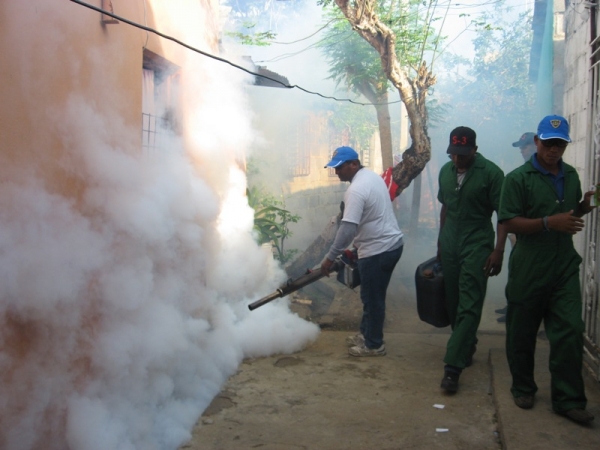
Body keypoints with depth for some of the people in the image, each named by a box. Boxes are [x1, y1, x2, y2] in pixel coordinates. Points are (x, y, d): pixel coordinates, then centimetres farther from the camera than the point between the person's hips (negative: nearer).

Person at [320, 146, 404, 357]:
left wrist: (330, 257, -21)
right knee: (372, 296, 21)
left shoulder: (356, 189, -22)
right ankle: (366, 334, 33)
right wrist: (357, 246, 26)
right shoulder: (371, 176, 10)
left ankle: (373, 345, 16)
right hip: (391, 244, 10)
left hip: (378, 250, -10)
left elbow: (347, 228, -27)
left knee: (372, 299, 3)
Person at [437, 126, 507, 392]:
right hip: (449, 247, 6)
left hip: (477, 247, -6)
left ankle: (453, 366, -10)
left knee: (468, 307, -8)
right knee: (453, 303, 12)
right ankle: (466, 348, 33)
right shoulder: (446, 171, 8)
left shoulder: (491, 173, -10)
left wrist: (498, 250, -16)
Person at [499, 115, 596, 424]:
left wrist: (585, 205, 1)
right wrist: (549, 223, -24)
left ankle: (568, 400, 8)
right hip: (528, 269, -4)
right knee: (522, 333, 9)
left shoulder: (571, 175, 10)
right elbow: (509, 223, -13)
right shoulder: (518, 178, -8)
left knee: (569, 331, -1)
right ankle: (523, 388, 28)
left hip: (564, 267, 4)